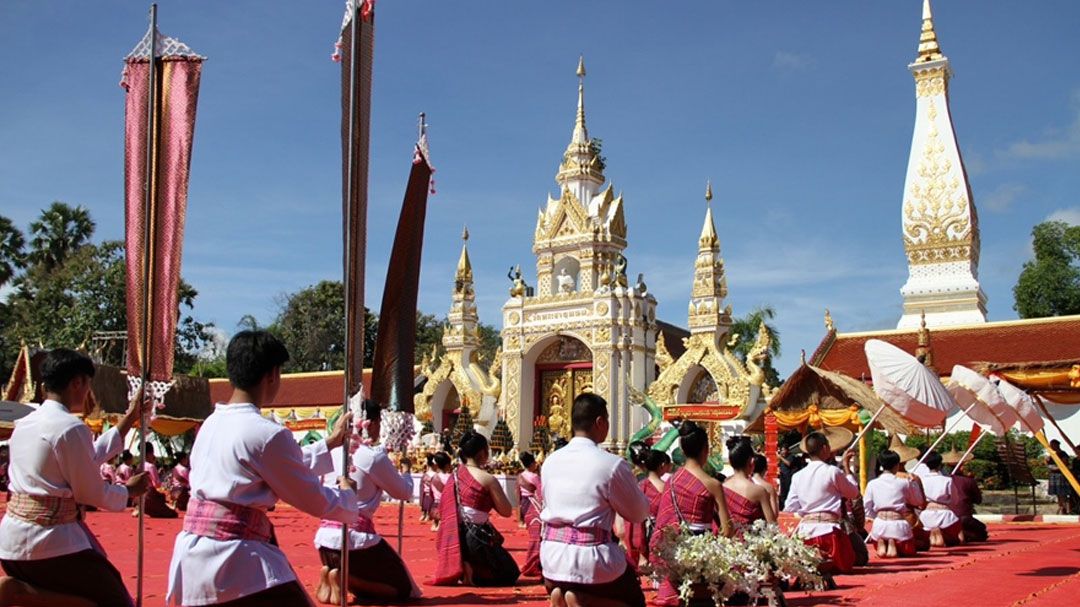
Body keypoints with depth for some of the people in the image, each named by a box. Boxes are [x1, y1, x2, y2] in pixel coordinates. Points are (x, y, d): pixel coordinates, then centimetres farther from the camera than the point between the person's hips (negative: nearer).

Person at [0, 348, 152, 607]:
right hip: (48, 542, -9)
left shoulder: (24, 424, 11)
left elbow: (91, 456, 19)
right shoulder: (71, 428, -15)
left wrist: (129, 418, 26)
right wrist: (129, 490, 11)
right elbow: (91, 494, -9)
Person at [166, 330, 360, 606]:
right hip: (235, 562, -9)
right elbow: (314, 500, -3)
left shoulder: (211, 424, 12)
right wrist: (347, 494, 16)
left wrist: (332, 441, 30)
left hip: (190, 557, 9)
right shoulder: (268, 434, -14)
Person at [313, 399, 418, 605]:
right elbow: (404, 493, 1)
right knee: (402, 588, 8)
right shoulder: (374, 456, -11)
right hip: (355, 538, -7)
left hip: (324, 537, 7)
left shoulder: (333, 452, 7)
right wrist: (405, 467, 21)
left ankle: (330, 575, -1)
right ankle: (342, 578, -11)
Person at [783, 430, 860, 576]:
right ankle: (824, 565, -19)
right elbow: (853, 493, 9)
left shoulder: (798, 476, 7)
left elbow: (790, 508, 8)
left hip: (804, 530, 4)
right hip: (827, 529, -4)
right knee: (845, 565, 13)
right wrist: (846, 467, 17)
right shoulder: (833, 471, -5)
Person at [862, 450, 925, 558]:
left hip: (880, 524, 2)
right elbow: (919, 502, 15)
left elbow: (868, 509, 6)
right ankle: (894, 543, -9)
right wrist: (915, 483, 25)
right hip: (898, 524, -2)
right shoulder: (905, 483, 1)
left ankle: (881, 543, -6)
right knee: (909, 551, 23)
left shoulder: (872, 484, 4)